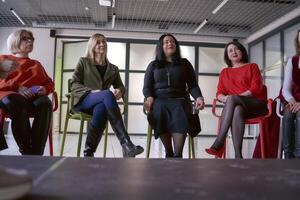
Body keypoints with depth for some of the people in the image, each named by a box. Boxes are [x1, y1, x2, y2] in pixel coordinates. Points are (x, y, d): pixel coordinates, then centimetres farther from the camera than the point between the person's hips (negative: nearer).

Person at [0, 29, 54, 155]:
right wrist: (17, 87, -11)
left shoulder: (36, 64, 34)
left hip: (34, 98, 2)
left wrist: (45, 89, -1)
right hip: (10, 95, -2)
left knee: (45, 103, -37)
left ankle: (36, 154, -45)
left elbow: (50, 83, 25)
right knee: (16, 103, -42)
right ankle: (27, 152, -39)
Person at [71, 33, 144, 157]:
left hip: (101, 103, 2)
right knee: (107, 94, -37)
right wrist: (91, 91, -14)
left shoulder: (113, 69, 24)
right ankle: (126, 144, -47)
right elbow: (74, 84, 5)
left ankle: (89, 152, -33)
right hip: (82, 101, -2)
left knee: (101, 108, -39)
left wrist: (120, 91, -11)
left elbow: (120, 86, 16)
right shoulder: (83, 62, 15)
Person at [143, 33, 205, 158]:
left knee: (180, 118, -35)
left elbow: (193, 85, 13)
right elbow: (147, 87, 14)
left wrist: (198, 97, -9)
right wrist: (149, 98, -10)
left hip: (179, 100, 0)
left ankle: (177, 155, -44)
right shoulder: (153, 65, 21)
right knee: (159, 112, -35)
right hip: (159, 100, 0)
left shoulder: (184, 63, 20)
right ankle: (169, 153, -24)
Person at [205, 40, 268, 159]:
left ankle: (218, 144, -42)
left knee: (232, 99, -35)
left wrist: (231, 98, -14)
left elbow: (255, 89, -2)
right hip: (236, 106, 2)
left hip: (256, 104, -2)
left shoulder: (252, 67, 14)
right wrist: (224, 98, -14)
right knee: (237, 111, -37)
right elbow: (219, 93, 13)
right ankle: (238, 155, -47)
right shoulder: (224, 72, 23)